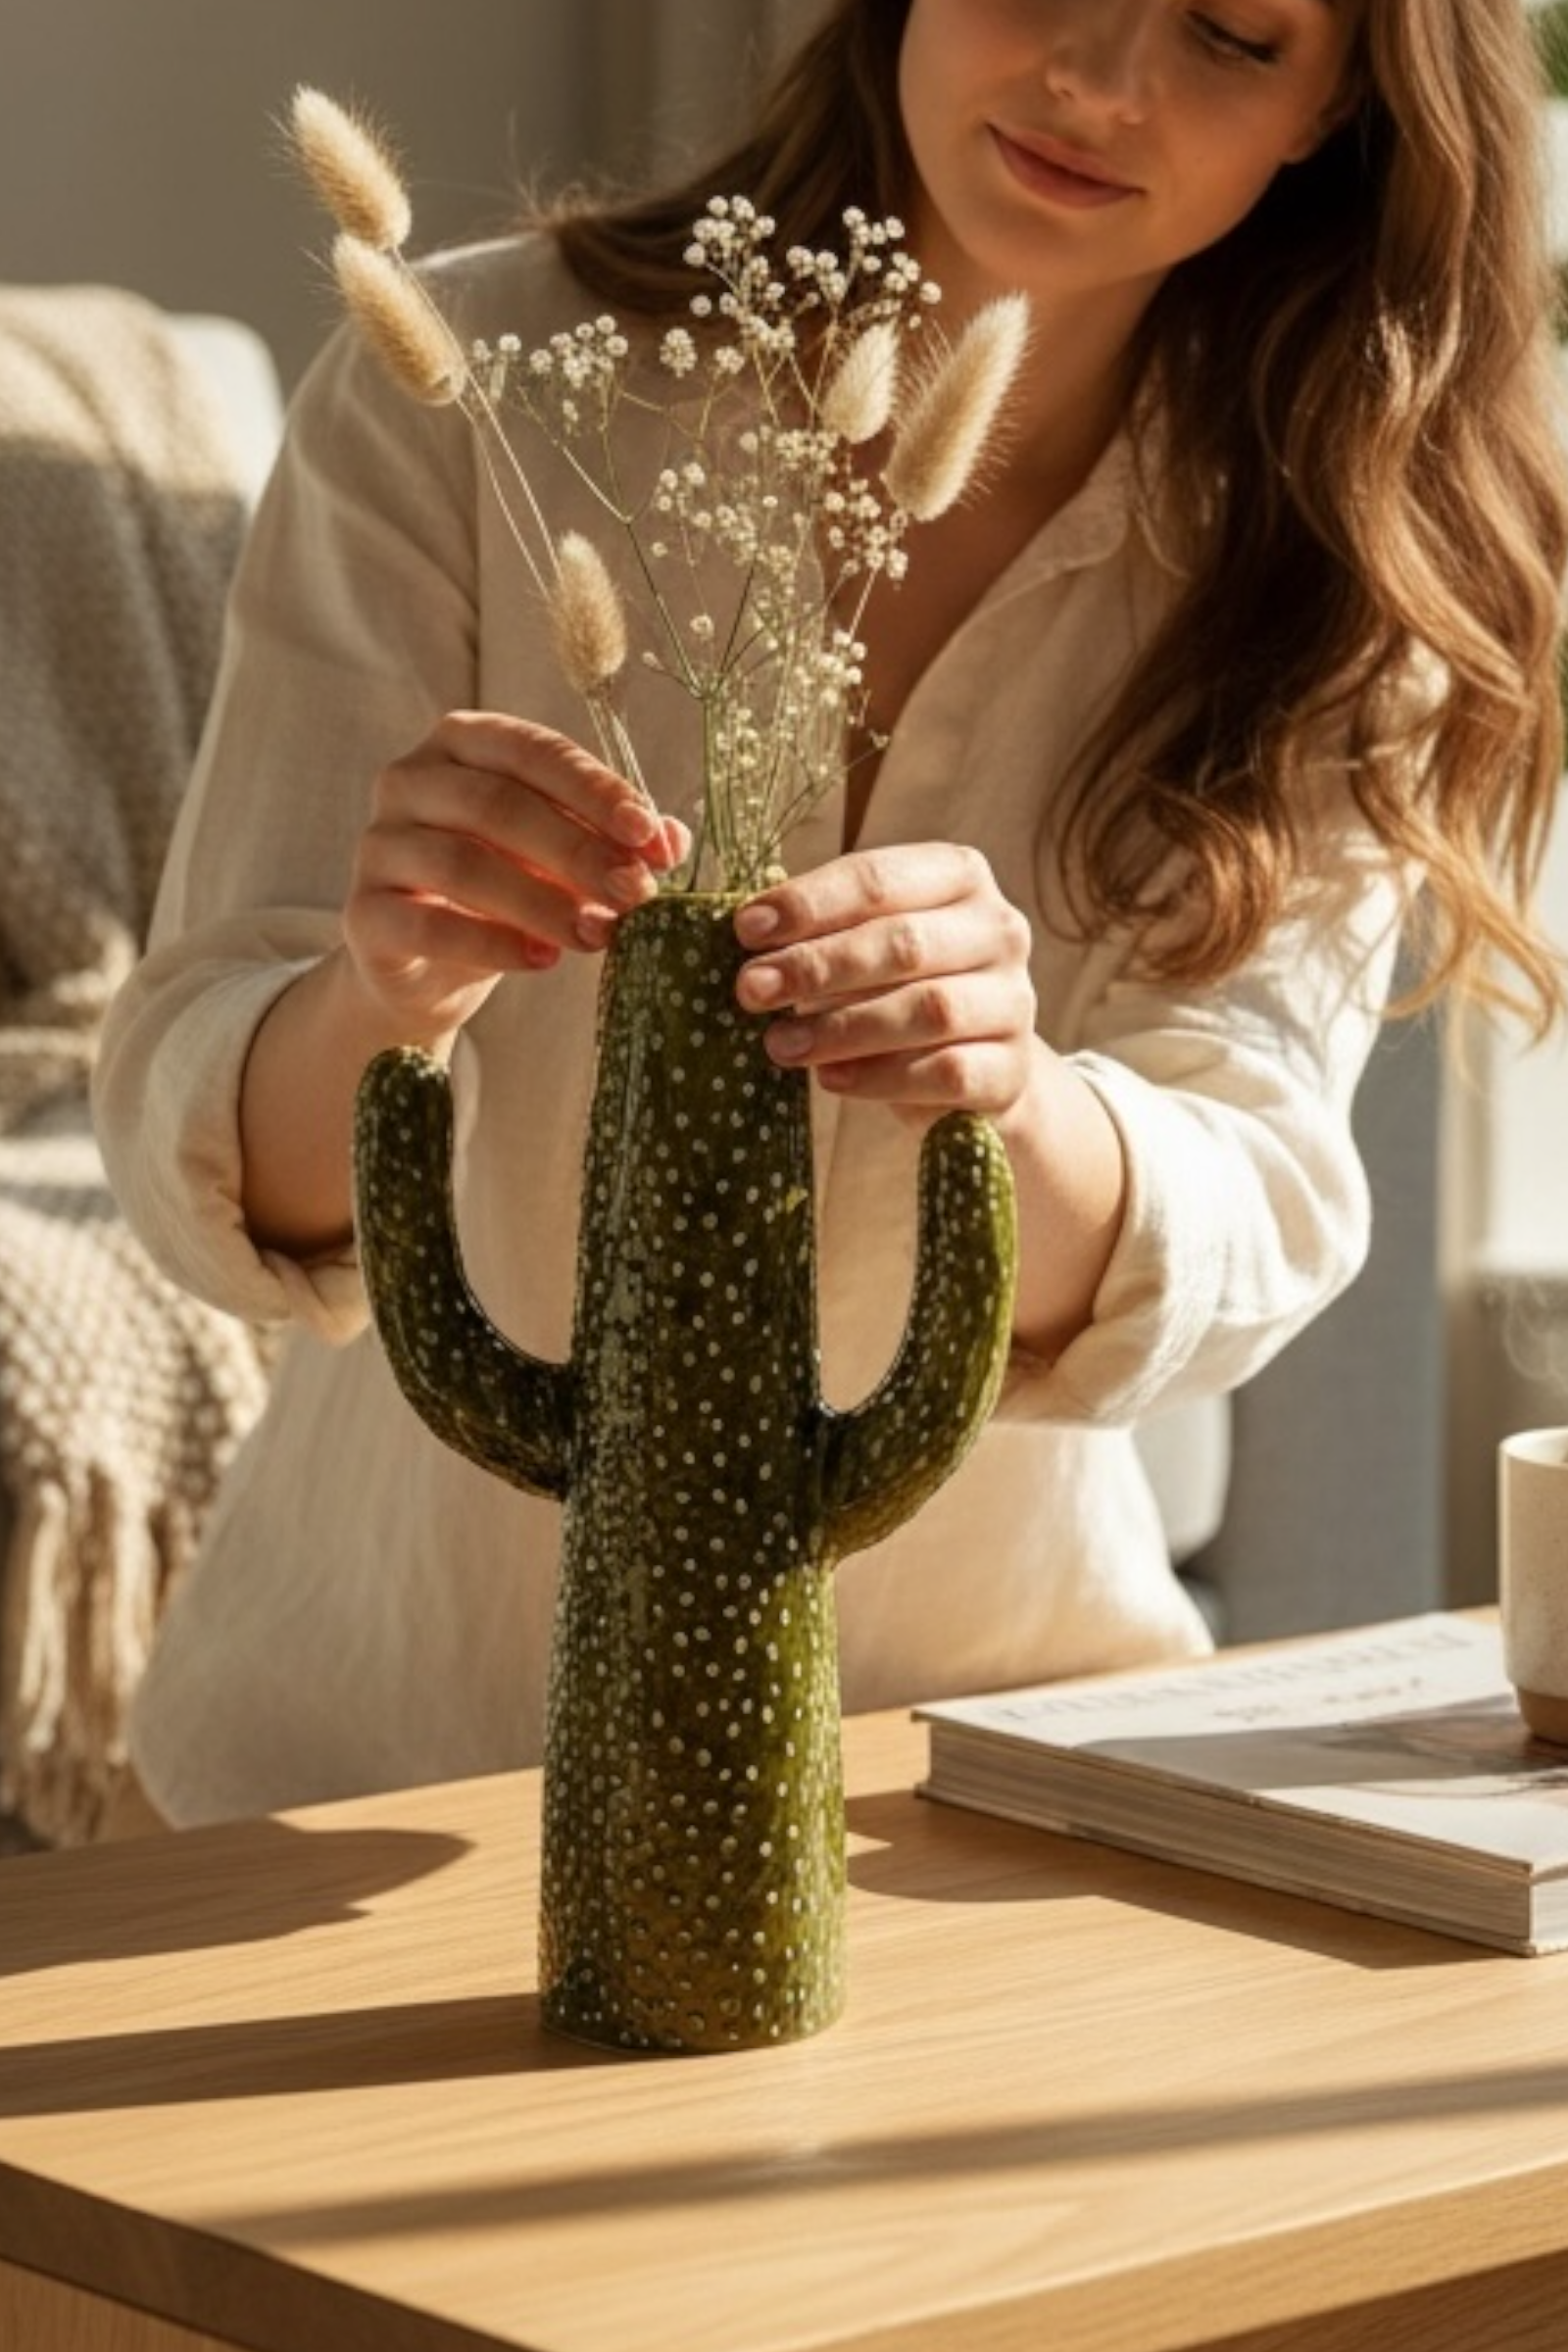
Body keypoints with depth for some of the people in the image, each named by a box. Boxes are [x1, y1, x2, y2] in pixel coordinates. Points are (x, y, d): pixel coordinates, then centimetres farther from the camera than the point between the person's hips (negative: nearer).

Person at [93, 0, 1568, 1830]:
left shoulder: (1329, 558, -4)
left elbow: (1241, 1244, -16)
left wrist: (1004, 1092, -37)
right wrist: (376, 1004, -35)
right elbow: (204, 1168, -13)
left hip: (982, 1722, 2)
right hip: (397, 1730, -2)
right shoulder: (470, 391, -9)